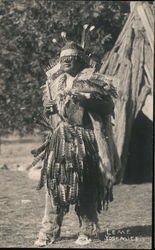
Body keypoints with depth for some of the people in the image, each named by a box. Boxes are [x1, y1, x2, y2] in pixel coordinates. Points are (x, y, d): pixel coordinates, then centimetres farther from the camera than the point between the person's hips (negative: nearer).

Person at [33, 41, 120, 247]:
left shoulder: (90, 80, 1)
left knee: (85, 187, -3)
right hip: (60, 138, 4)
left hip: (85, 140, -4)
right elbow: (48, 103, 23)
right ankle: (50, 231, 3)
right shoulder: (54, 81, 15)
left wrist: (82, 98, -21)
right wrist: (48, 109, 1)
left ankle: (88, 230, 8)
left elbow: (107, 101, -11)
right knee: (54, 182, -2)